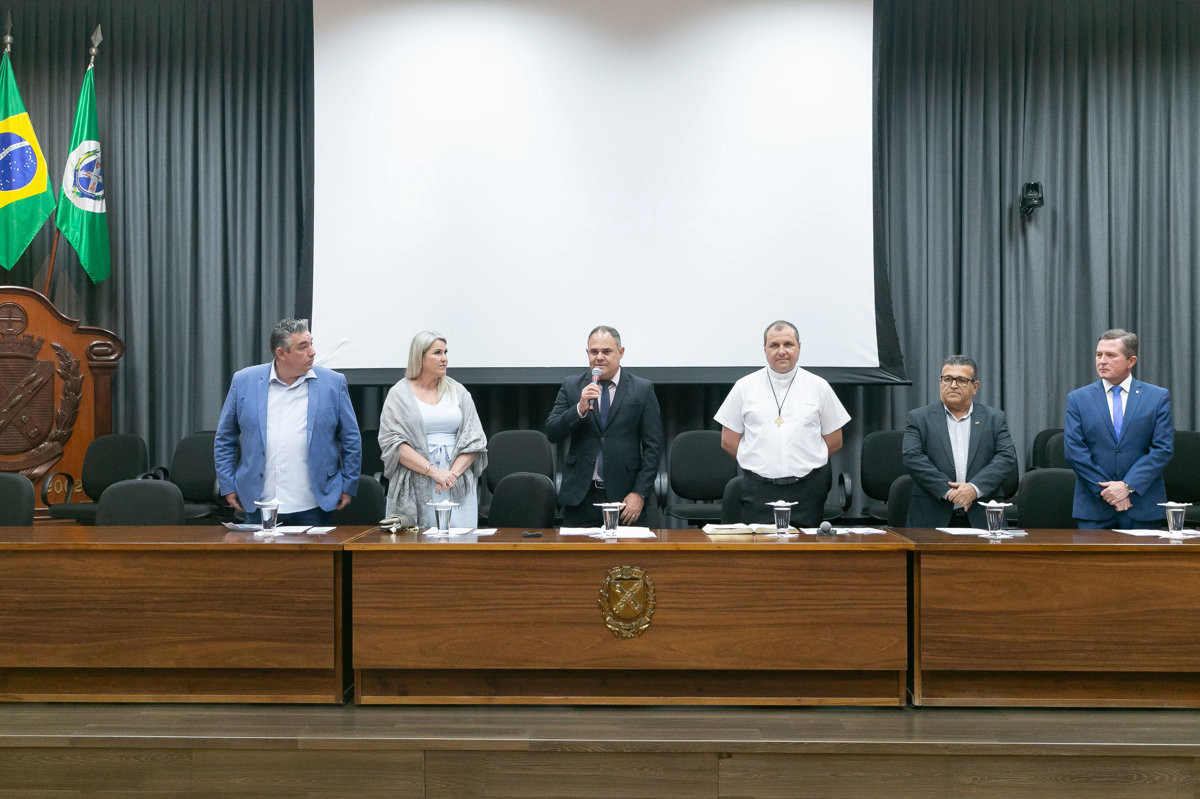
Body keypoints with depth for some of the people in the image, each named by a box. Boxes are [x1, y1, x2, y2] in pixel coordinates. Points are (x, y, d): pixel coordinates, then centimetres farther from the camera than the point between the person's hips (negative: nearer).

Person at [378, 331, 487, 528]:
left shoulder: (458, 392, 12)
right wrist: (433, 471, -14)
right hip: (416, 488, -2)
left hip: (458, 486, 2)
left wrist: (453, 473, -9)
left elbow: (475, 440, 6)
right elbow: (392, 443, -6)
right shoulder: (399, 394, 4)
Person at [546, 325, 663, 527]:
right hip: (580, 497, 1)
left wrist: (639, 493, -8)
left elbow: (653, 447, 0)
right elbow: (552, 434, 0)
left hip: (625, 497, -1)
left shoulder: (643, 389, 2)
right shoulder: (571, 387, 7)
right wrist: (580, 409, -16)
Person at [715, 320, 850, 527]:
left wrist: (804, 463, 7)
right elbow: (728, 441, 8)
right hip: (759, 492, 0)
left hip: (806, 492, 1)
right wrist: (763, 463, 5)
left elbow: (834, 441, 12)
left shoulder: (819, 387, 8)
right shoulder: (744, 387, 7)